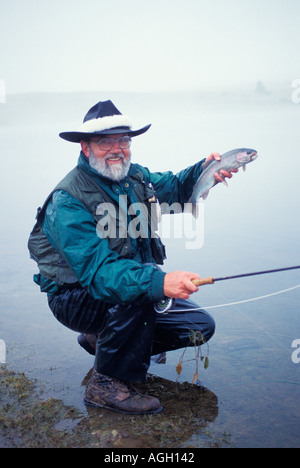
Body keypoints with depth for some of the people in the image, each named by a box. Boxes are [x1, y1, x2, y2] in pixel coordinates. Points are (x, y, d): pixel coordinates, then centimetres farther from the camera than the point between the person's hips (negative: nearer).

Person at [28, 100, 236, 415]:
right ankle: (106, 383, -17)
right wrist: (159, 281, -52)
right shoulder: (68, 201, -25)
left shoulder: (134, 177, -1)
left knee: (201, 326, 1)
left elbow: (175, 187, 17)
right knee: (142, 287, -36)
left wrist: (203, 170, -6)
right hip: (78, 298, -7)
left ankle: (102, 338, 14)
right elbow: (98, 270, -36)